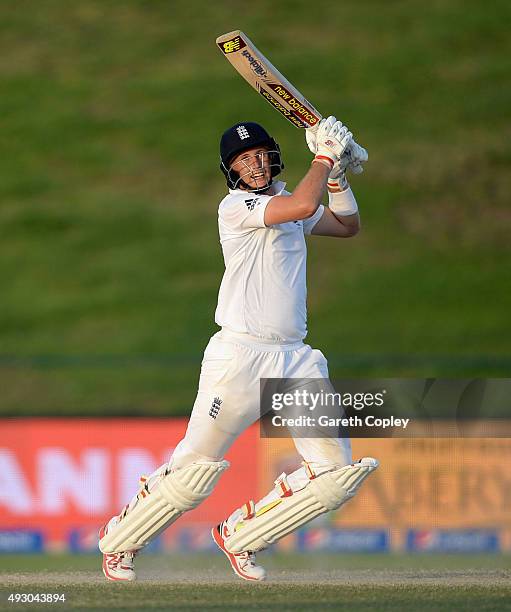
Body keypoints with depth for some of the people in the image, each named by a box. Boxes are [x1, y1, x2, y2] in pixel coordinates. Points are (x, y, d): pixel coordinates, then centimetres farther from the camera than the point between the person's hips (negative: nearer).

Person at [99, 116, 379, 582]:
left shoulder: (284, 204, 16)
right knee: (193, 470, -5)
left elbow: (349, 226, 26)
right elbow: (303, 205, -23)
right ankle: (119, 541, 17)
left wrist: (338, 176, 11)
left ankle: (240, 537, 13)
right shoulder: (236, 207, -9)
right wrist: (324, 156, -10)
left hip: (294, 360, 7)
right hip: (239, 358, -7)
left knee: (337, 472, -1)